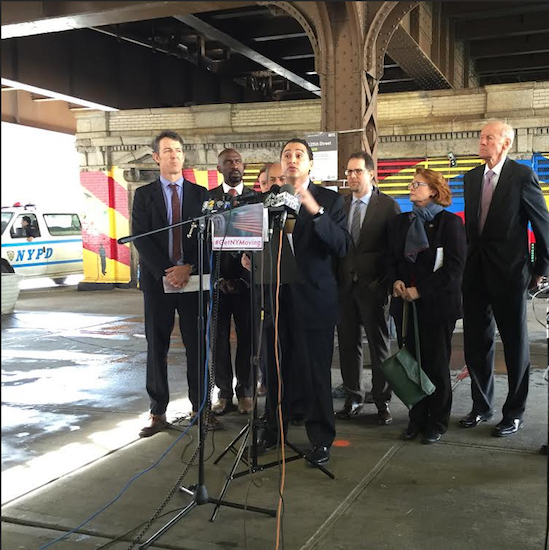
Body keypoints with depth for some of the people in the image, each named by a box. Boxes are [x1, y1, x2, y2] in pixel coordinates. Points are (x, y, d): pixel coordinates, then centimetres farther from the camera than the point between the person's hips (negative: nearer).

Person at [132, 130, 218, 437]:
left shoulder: (200, 194, 9)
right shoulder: (144, 194, 6)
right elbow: (141, 239, -3)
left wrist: (189, 267, -13)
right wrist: (165, 271, -14)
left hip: (193, 278, 1)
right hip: (158, 280, 0)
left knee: (197, 345, 3)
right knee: (157, 348, 3)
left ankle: (200, 408, 14)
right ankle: (159, 413, 11)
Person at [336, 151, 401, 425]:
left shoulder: (388, 205, -3)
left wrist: (387, 282, -10)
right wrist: (334, 280, 1)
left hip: (373, 287, -4)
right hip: (344, 286, 4)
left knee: (379, 345, 5)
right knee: (348, 344, 9)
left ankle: (382, 402, 14)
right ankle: (353, 398, 22)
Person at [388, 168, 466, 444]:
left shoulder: (449, 222, -5)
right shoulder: (400, 222, 12)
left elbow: (454, 266, -12)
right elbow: (392, 259, 16)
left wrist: (420, 290, -16)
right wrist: (396, 281, -5)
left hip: (437, 304, -4)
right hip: (405, 304, 5)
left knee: (436, 365, 4)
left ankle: (437, 422, 19)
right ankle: (417, 419, 20)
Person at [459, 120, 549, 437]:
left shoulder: (522, 176, -9)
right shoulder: (471, 177, 8)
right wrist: (469, 259, 12)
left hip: (509, 272, -5)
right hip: (476, 272, 6)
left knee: (515, 343, 6)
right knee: (476, 342, 11)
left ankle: (515, 413, 19)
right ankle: (482, 405, 26)